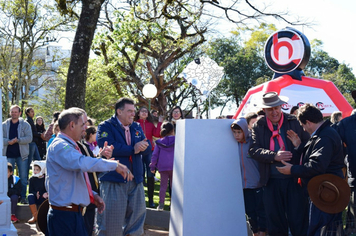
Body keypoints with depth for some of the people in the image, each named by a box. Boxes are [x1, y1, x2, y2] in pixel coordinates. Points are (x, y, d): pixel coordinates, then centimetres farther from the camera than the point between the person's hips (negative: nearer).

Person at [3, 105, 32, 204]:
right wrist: (8, 142, -18)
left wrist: (17, 140, -18)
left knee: (23, 177, 2)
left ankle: (23, 197, 10)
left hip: (22, 154, -1)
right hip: (8, 155, 1)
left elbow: (29, 138, -6)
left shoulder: (25, 125, 3)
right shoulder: (4, 125, 8)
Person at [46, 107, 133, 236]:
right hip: (63, 216, -10)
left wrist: (93, 195, 13)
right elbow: (82, 163, -34)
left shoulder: (69, 146, 18)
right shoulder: (60, 146, -15)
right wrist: (114, 165, -28)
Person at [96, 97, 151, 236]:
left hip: (135, 180, 6)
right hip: (113, 181, -6)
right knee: (111, 219, -1)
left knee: (137, 215, 11)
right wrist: (133, 149, -14)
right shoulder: (105, 127, -4)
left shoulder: (137, 128, 15)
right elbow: (108, 147, -20)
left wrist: (142, 146, -17)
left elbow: (148, 147, 8)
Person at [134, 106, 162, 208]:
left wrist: (159, 123, -3)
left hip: (149, 151, 2)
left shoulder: (150, 124, 14)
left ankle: (151, 199, 3)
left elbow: (157, 134, 0)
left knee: (150, 175, -1)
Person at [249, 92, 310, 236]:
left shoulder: (295, 122, 3)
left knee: (298, 220, 1)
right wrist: (274, 156, -19)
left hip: (294, 180, -2)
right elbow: (253, 150, -4)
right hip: (272, 181, 2)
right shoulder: (258, 126, 6)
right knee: (275, 221, 9)